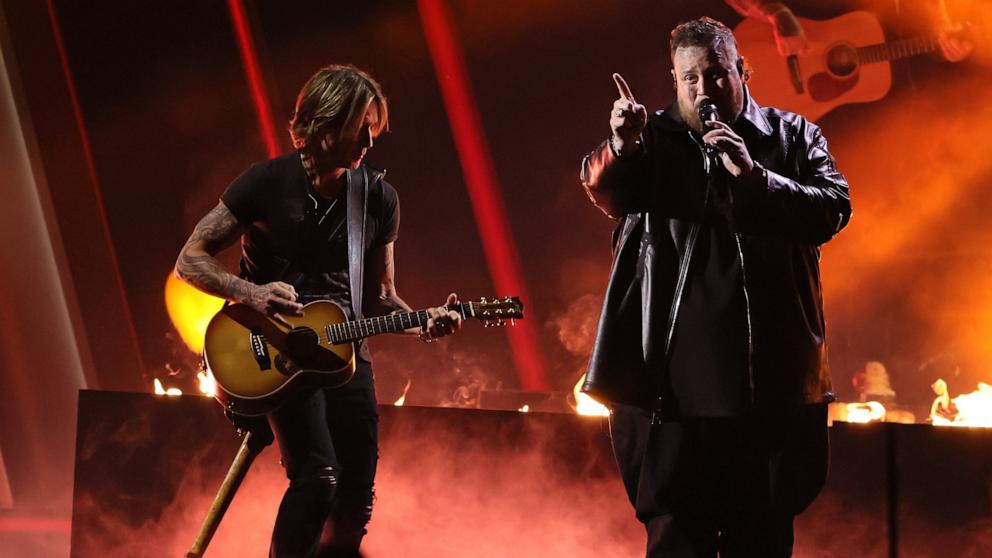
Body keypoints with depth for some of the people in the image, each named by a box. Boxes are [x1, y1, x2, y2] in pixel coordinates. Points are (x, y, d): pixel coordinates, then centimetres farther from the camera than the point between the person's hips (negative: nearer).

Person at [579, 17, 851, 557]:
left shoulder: (794, 136, 9)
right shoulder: (653, 140, 7)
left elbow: (833, 210, -3)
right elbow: (603, 190, -11)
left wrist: (753, 176, -17)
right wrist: (621, 147, -33)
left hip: (772, 381, 1)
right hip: (674, 384, -1)